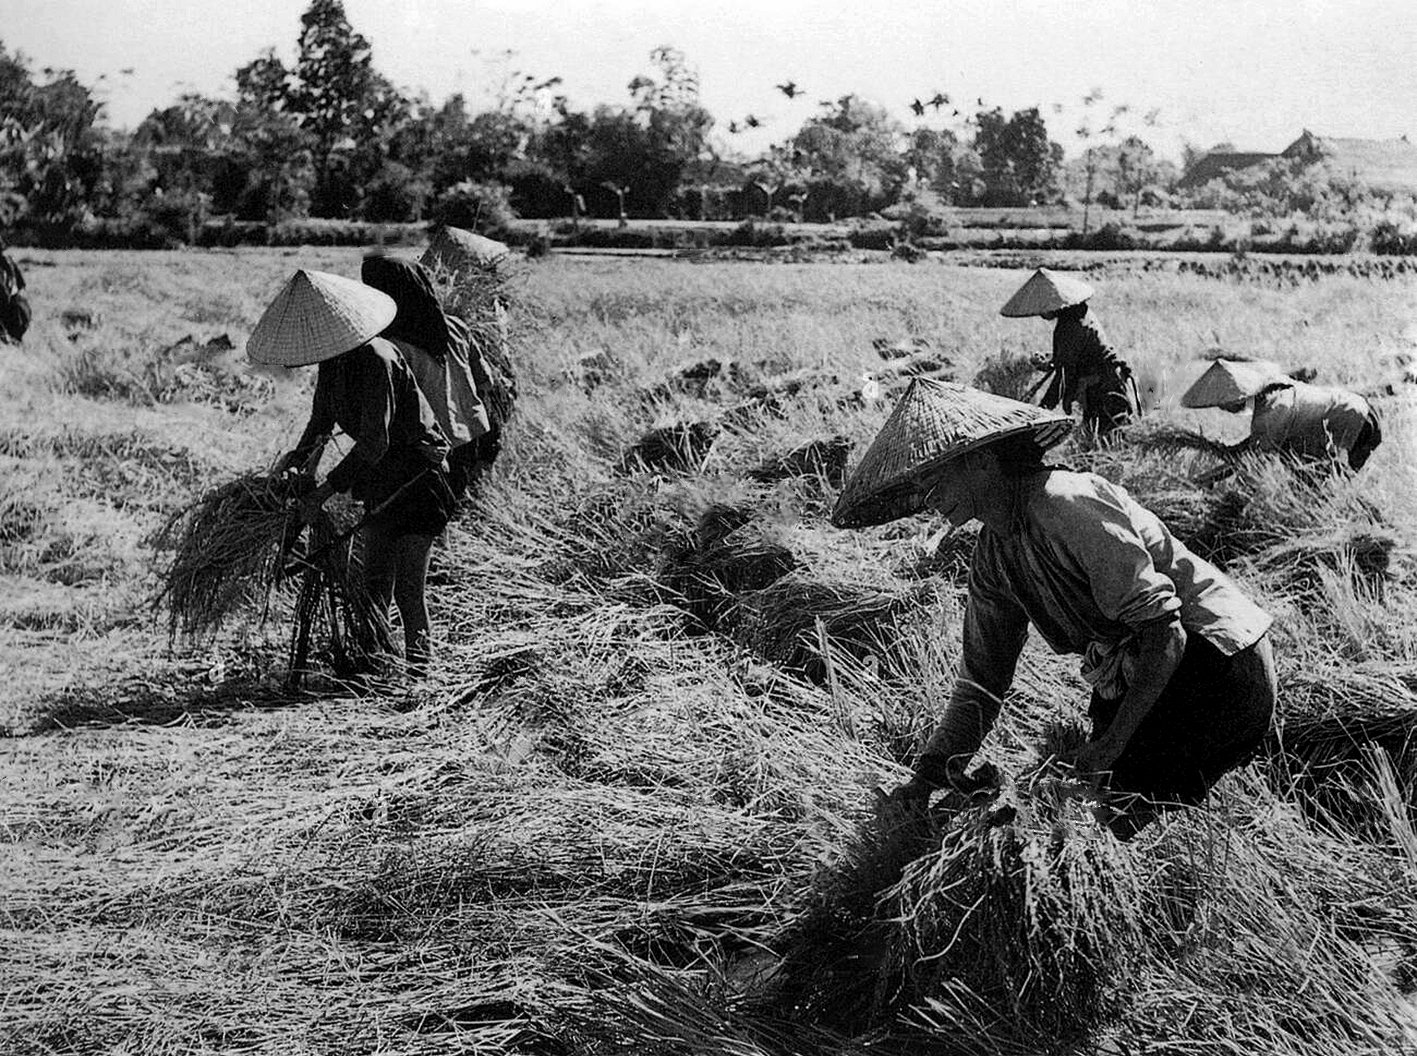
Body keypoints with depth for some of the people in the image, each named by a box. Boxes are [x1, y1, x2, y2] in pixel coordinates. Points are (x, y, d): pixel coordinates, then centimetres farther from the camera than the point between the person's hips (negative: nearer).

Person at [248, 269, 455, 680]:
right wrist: (298, 457, -7)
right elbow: (321, 423, 12)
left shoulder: (377, 360, -26)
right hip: (377, 477, 8)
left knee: (408, 585, -5)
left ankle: (418, 664, 6)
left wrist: (324, 490, -29)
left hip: (417, 473, -8)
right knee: (374, 580, 7)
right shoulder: (333, 362, 0)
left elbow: (375, 441, -29)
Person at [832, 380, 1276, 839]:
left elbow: (1164, 632, -25)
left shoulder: (1065, 505, -24)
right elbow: (979, 682, 11)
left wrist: (1113, 743, -24)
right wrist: (927, 774, 0)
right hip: (1138, 681, 8)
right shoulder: (992, 559, 5)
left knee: (1124, 816, -17)